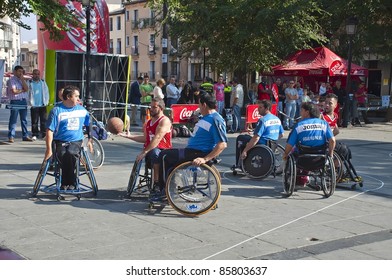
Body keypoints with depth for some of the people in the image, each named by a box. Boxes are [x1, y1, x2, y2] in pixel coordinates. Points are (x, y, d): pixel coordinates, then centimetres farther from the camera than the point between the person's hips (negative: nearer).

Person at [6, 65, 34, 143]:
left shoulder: (23, 80, 16)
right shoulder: (11, 80, -3)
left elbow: (26, 88, 0)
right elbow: (14, 91, -13)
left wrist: (22, 79, -5)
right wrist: (23, 90, 0)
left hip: (23, 101, 6)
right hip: (15, 101, -6)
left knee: (24, 119, 7)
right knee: (13, 119, -4)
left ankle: (25, 136, 12)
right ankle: (11, 136, 0)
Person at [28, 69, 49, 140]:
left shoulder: (43, 82, 9)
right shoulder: (30, 83, 1)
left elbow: (46, 92, 10)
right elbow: (28, 93, 0)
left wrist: (46, 101, 2)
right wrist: (30, 102, -7)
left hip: (43, 105, 2)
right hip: (34, 106, -2)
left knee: (44, 121, 1)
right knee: (34, 121, 2)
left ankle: (44, 134, 6)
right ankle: (34, 135, 9)